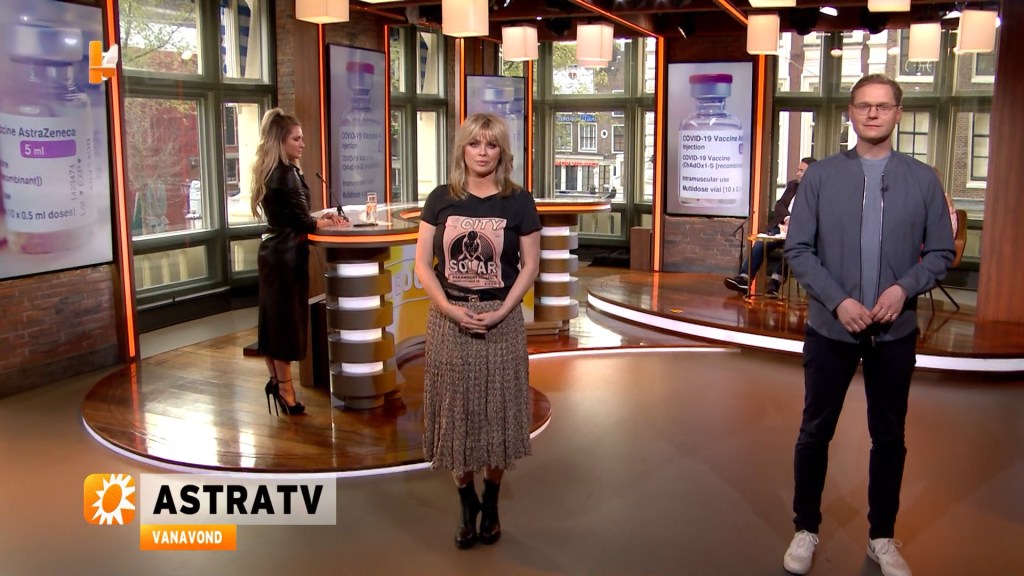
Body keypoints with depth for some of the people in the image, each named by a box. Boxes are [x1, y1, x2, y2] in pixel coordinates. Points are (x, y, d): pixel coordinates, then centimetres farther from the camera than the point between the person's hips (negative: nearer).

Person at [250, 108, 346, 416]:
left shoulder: (270, 172, 11)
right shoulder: (286, 175, -18)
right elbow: (300, 221, -14)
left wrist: (319, 219, 5)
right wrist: (324, 222, 3)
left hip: (273, 251, 9)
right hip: (287, 255, -9)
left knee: (273, 318, 14)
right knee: (287, 319, -2)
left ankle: (276, 380, 23)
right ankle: (284, 388, 5)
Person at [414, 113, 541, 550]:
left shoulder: (518, 201, -2)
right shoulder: (441, 199, 2)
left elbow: (530, 266, -1)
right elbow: (422, 263, 0)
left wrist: (500, 312, -13)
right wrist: (449, 308, -14)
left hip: (501, 321, -1)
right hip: (449, 320, 1)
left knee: (496, 414, 7)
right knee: (456, 413, 7)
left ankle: (491, 504, 24)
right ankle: (467, 506, 22)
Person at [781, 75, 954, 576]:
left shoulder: (923, 179, 1)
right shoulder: (820, 176, -2)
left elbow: (940, 252, 2)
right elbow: (798, 249, -5)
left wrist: (904, 288, -16)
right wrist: (838, 300, -16)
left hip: (895, 332, 1)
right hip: (830, 329, -1)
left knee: (889, 437, 12)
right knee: (815, 432, 9)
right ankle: (805, 530, 26)